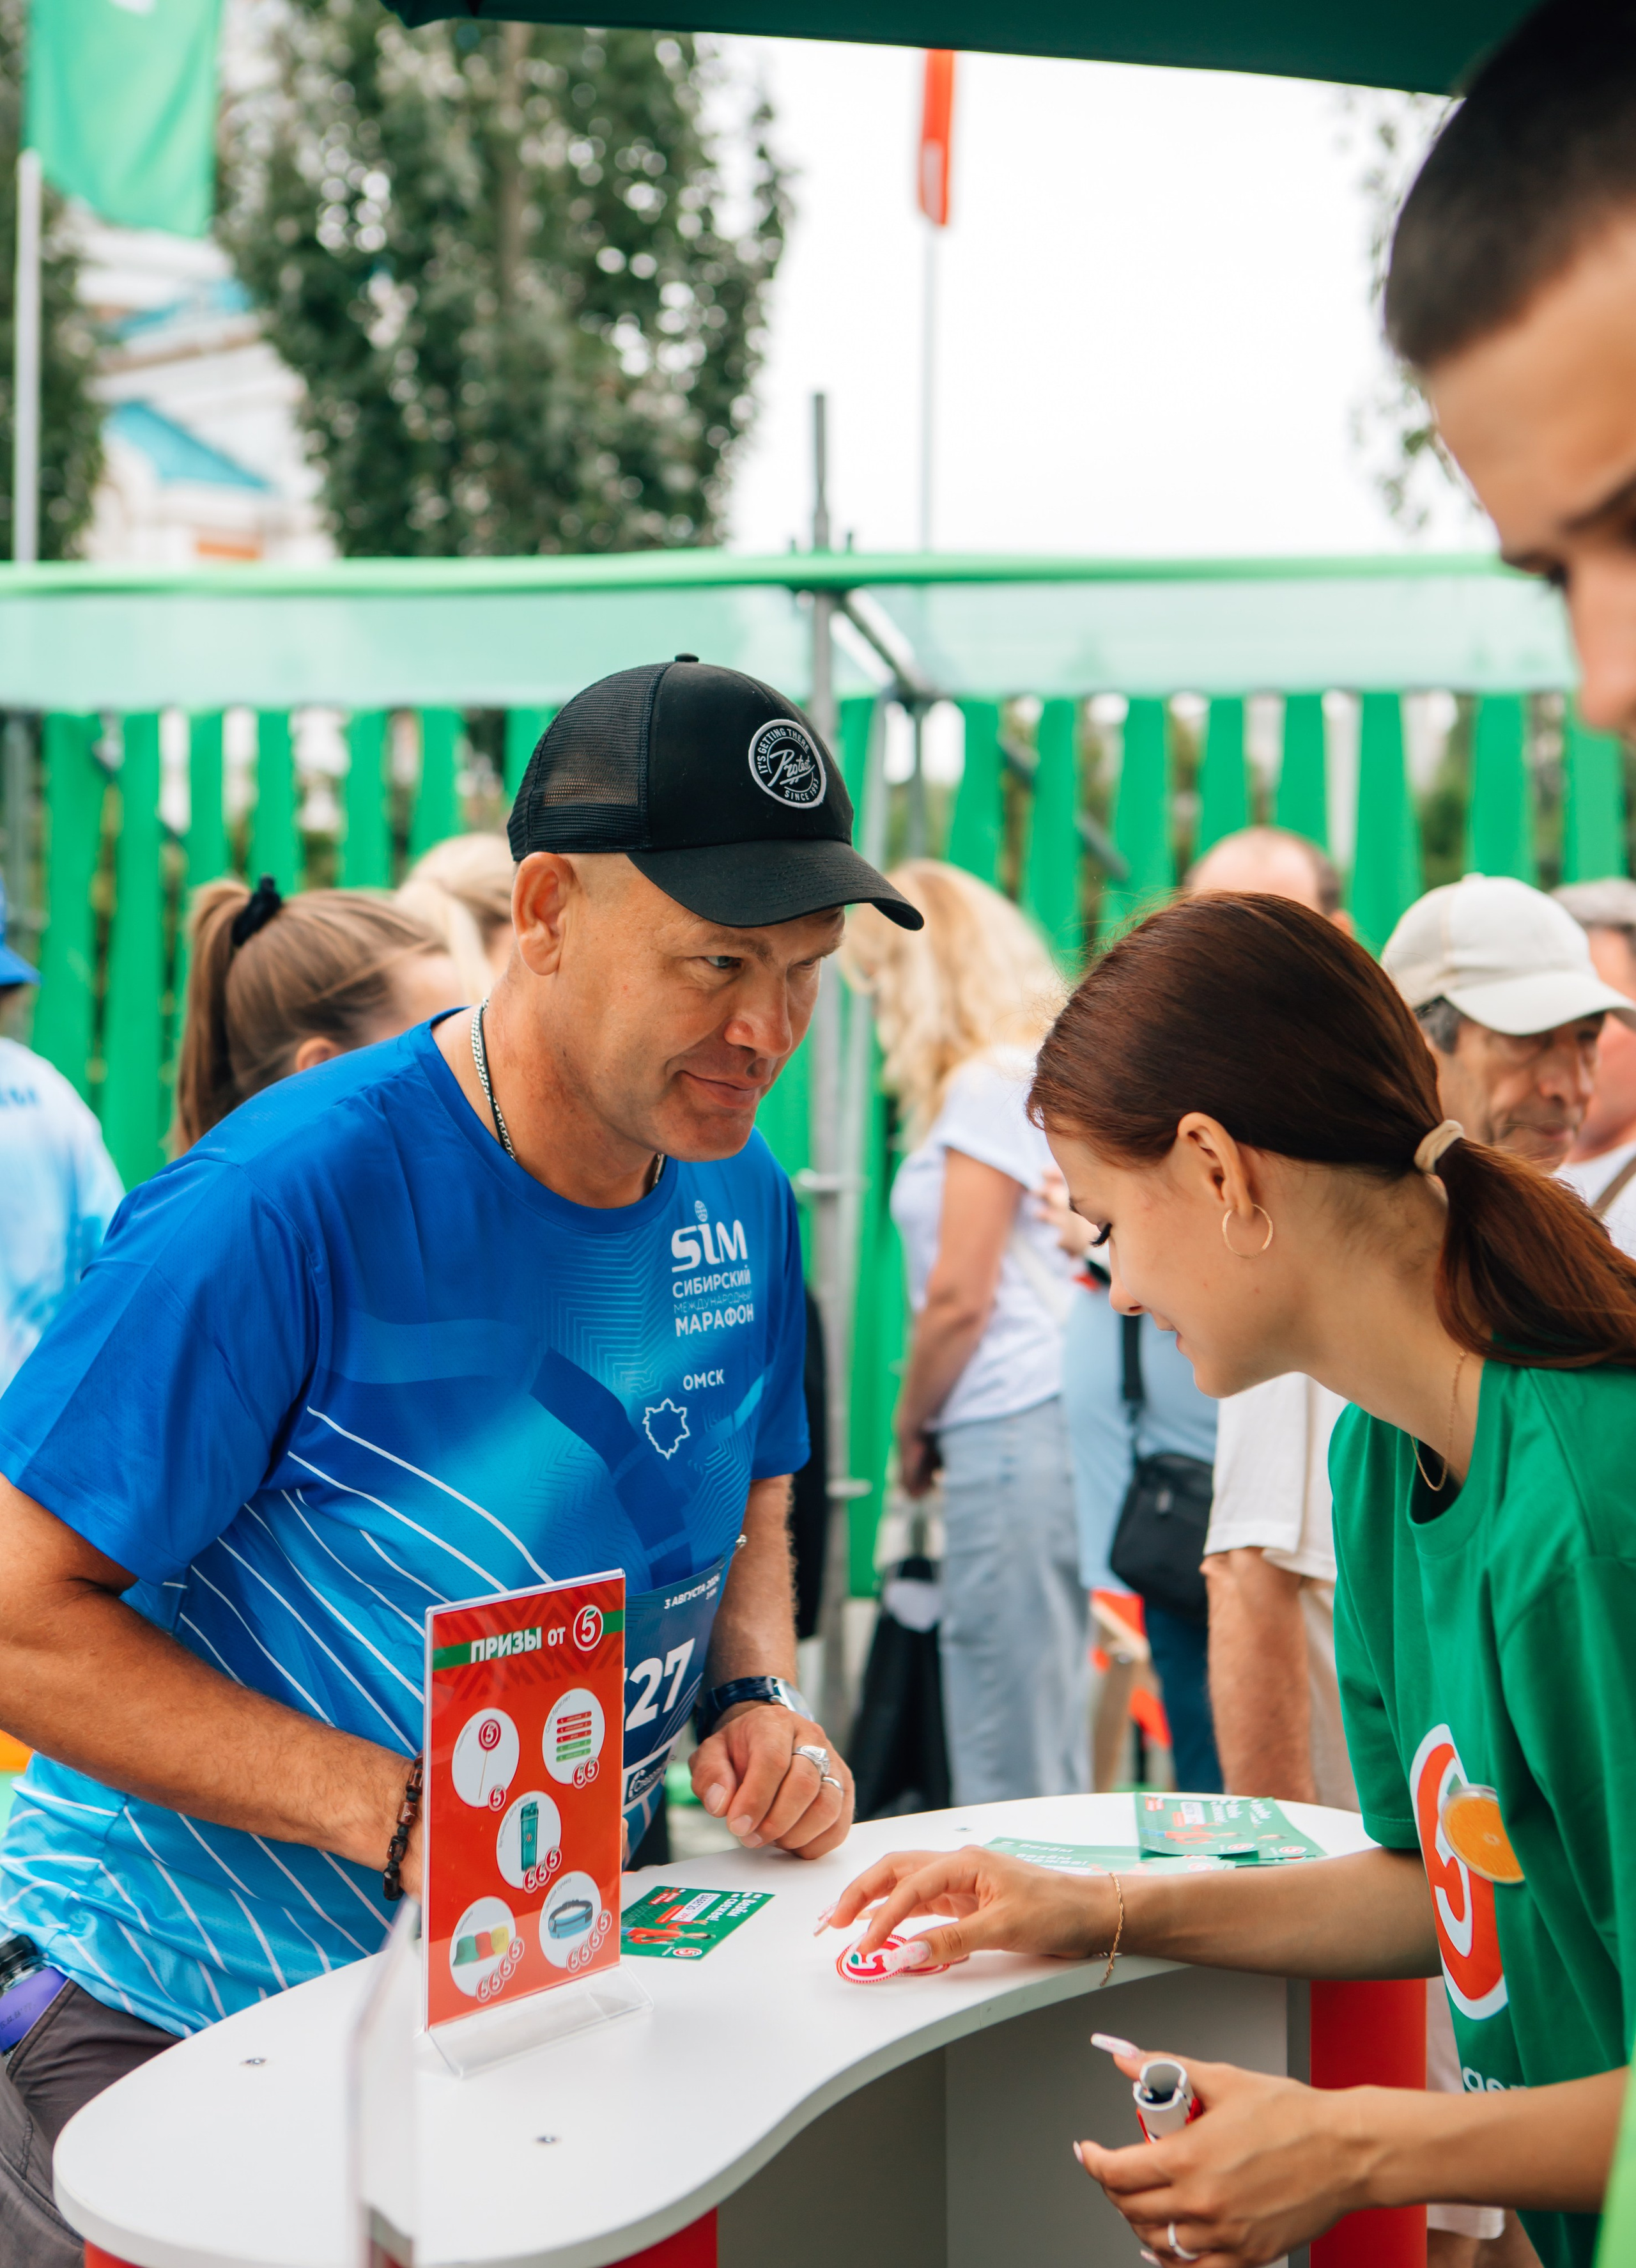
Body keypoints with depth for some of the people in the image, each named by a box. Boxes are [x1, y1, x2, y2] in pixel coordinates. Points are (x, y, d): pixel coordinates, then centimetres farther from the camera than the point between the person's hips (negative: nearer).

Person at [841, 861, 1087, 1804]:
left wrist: (913, 1425, 3)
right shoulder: (1050, 1072, 17)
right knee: (1052, 1744, 11)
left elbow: (959, 1298, -11)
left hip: (1014, 1432, -9)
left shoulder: (988, 1087, -10)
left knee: (1006, 1767, -5)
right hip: (1058, 1418, 9)